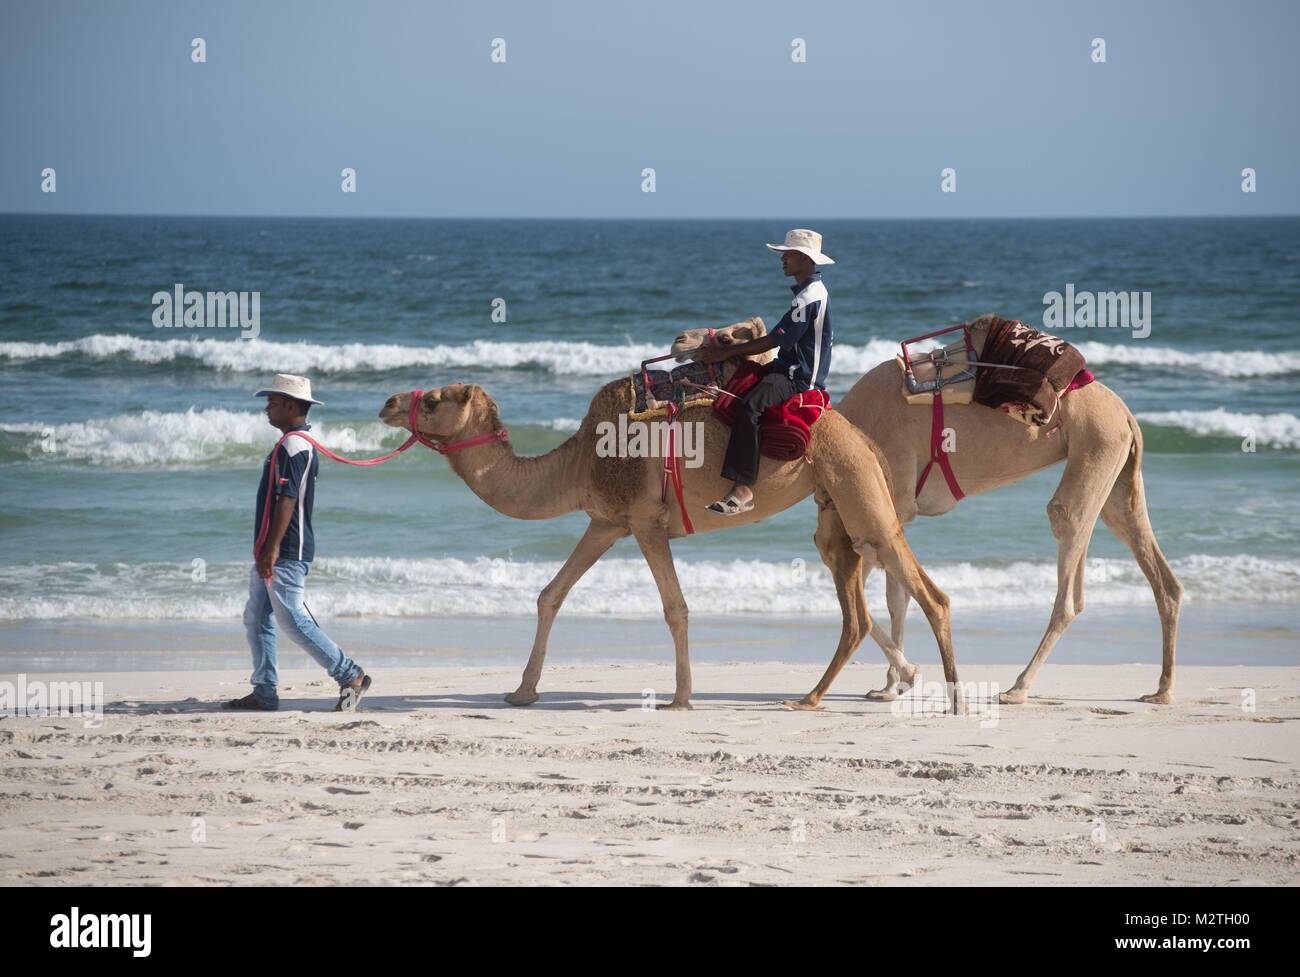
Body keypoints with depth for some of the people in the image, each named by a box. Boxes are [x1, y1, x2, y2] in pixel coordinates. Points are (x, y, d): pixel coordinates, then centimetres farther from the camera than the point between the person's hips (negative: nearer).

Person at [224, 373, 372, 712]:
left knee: (292, 620, -11)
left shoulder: (293, 445, -15)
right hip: (273, 553, 11)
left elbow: (287, 499, -22)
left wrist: (272, 548, -26)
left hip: (287, 553, -11)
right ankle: (264, 693, 11)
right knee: (256, 619, 10)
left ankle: (351, 676, -6)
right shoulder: (302, 443, 18)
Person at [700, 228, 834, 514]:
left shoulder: (810, 298, -17)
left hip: (799, 377, -11)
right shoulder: (811, 291, 16)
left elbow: (775, 341, -19)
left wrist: (727, 352, -14)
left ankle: (743, 489, -39)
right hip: (789, 367, 11)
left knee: (750, 407, -32)